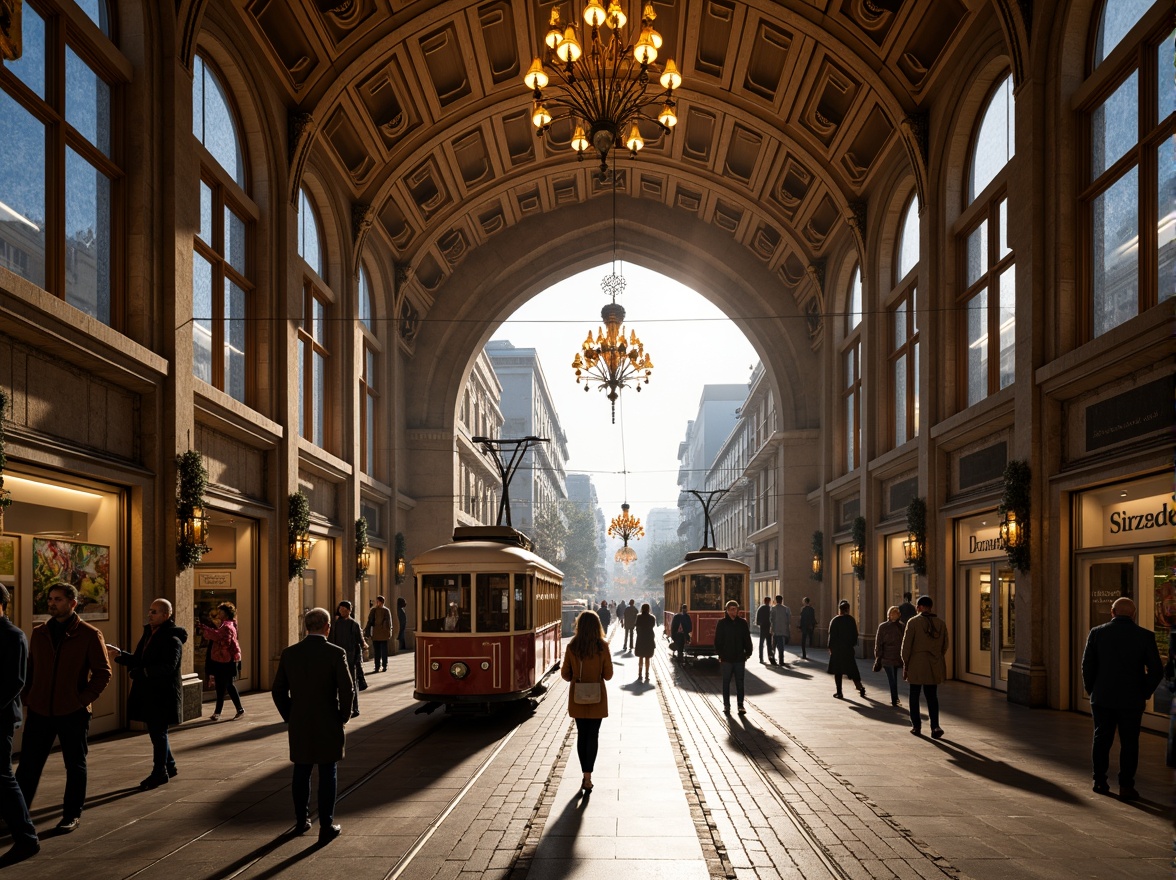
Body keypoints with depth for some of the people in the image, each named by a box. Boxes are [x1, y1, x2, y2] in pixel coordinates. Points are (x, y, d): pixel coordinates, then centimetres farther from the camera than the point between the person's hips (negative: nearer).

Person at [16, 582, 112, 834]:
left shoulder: (89, 635, -6)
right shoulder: (39, 633, 7)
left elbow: (103, 672, -6)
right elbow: (28, 669, 15)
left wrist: (84, 699, -13)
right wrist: (26, 697, 3)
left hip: (73, 713, -3)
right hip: (39, 711, 3)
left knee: (75, 765, 8)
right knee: (28, 765, 6)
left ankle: (72, 815, 19)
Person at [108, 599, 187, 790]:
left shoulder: (172, 640, -16)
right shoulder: (148, 634, 12)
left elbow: (168, 667, -26)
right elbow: (138, 660, 16)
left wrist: (141, 672, -29)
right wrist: (119, 655, 2)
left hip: (163, 694, -9)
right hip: (147, 693, 9)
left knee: (158, 732, 0)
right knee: (157, 731, 17)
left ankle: (159, 772, 12)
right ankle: (169, 766, 32)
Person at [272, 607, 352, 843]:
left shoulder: (289, 654, -1)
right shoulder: (336, 653, -12)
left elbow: (278, 691, 4)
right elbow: (347, 690, -13)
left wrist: (289, 717, 15)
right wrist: (343, 718, 3)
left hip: (299, 727, 3)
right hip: (328, 726, -3)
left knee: (301, 773, 17)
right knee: (327, 776, 5)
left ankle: (301, 821, 28)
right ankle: (326, 827, 8)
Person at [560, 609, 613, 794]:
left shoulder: (572, 647, -8)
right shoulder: (602, 647, -11)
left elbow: (566, 674, -3)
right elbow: (608, 675, -6)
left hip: (578, 699, 1)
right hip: (597, 698, -1)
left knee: (581, 736, 13)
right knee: (593, 736, 6)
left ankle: (585, 776, 15)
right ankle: (588, 778, -3)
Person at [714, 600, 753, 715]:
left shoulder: (742, 623, 4)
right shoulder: (722, 623, -1)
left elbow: (747, 639, 8)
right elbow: (718, 640, -1)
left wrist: (748, 653, 0)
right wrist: (720, 654, -7)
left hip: (740, 658, 1)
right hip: (726, 658, -1)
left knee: (740, 682, 5)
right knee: (726, 682, 6)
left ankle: (740, 705, 10)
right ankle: (726, 705, 14)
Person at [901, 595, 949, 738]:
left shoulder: (913, 622, -10)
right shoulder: (941, 624, 3)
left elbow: (906, 646, -9)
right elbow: (944, 646, 9)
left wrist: (905, 665, 0)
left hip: (916, 665, -3)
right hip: (934, 667, 3)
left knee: (914, 696, 10)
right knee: (932, 697, 8)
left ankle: (916, 726, 15)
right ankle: (935, 726, -6)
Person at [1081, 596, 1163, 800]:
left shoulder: (1097, 633, -4)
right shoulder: (1145, 636, -6)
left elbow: (1087, 666, -2)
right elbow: (1156, 670, -7)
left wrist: (1092, 690, 10)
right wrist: (1145, 693, 6)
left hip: (1102, 698, 1)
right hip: (1132, 700, -1)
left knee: (1101, 740, 12)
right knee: (1129, 743, 6)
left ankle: (1100, 782, 17)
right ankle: (1126, 786, 4)